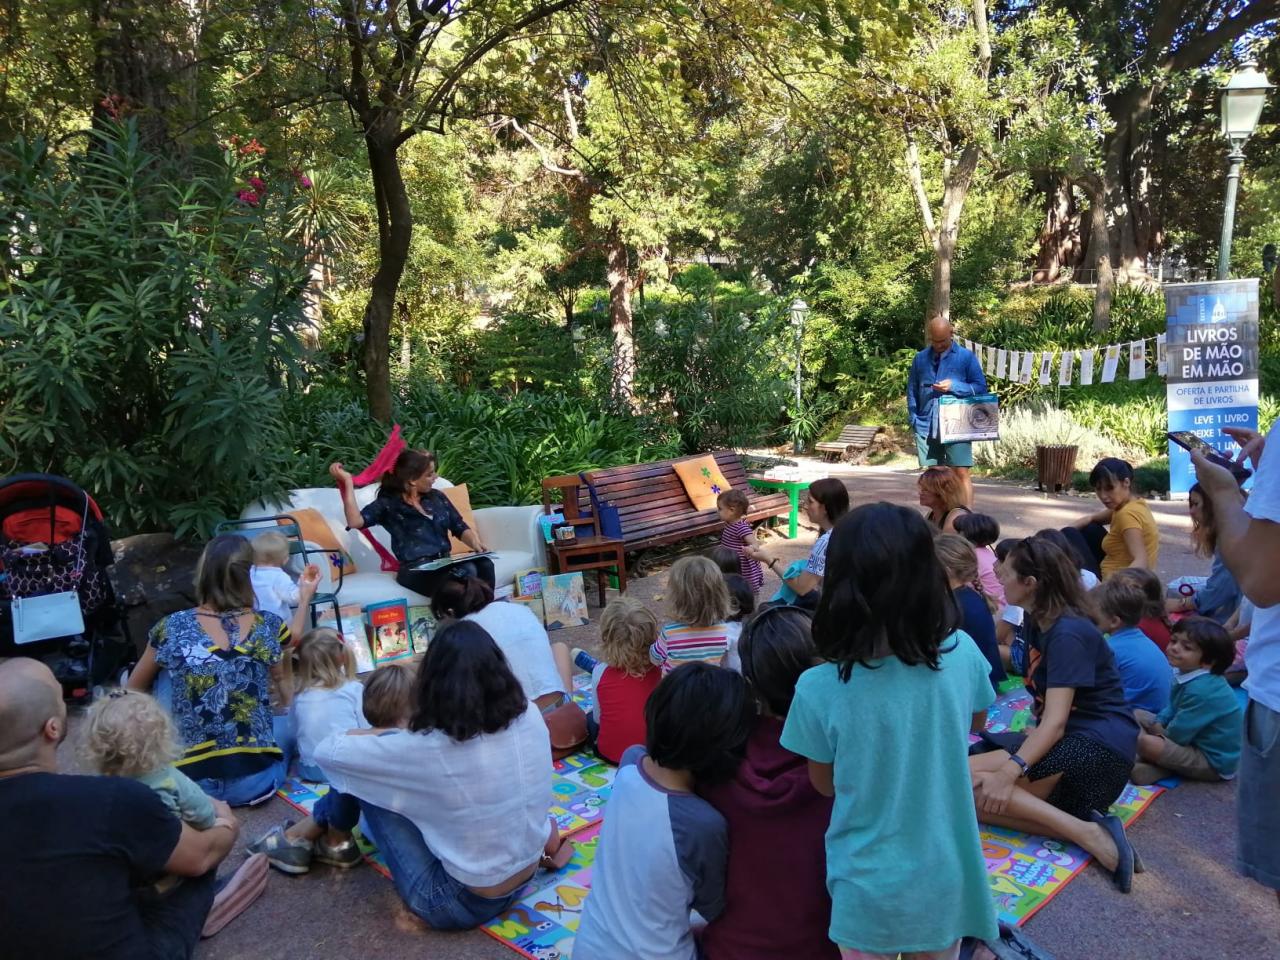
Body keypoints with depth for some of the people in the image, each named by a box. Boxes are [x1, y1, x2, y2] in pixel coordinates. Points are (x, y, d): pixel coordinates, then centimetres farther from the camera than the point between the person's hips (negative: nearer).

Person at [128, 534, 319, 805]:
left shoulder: (172, 628, -6)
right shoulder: (269, 627, -5)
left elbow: (134, 689, 13)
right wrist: (305, 597, 26)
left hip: (192, 782, 0)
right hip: (257, 780, 0)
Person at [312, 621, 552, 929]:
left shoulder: (427, 748, -25)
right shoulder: (529, 716, -12)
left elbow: (327, 751, -11)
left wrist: (385, 735, 8)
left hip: (466, 902, -5)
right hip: (527, 875, 6)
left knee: (368, 783, 2)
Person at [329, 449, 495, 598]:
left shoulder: (437, 497, 17)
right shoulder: (388, 503, 3)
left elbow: (460, 528, 19)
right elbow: (355, 521, -13)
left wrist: (475, 542, -3)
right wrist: (347, 481, -14)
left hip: (445, 563, 5)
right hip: (415, 570, -5)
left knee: (484, 564, -28)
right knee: (465, 571, -34)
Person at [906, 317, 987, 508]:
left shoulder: (966, 357, 1)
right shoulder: (921, 358, 10)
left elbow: (981, 388, 0)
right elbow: (912, 392, 14)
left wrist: (954, 386, -14)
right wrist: (914, 420, 3)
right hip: (927, 427, 3)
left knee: (961, 473, -6)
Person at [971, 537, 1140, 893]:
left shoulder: (1068, 634, -16)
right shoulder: (1037, 623, 11)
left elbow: (1056, 721, -27)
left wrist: (1010, 770, -35)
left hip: (1099, 748, -9)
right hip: (1066, 742, 9)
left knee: (970, 780, -22)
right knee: (977, 800, -11)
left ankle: (1086, 831, -21)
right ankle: (1082, 825, -18)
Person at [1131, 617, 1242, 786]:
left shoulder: (1201, 690, -29)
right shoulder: (1188, 675, 0)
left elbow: (1177, 735, -24)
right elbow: (1172, 710, 14)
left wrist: (1156, 733, -4)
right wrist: (1157, 724, -5)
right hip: (1195, 739, 11)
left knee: (1145, 742, -33)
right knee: (1136, 716, 12)